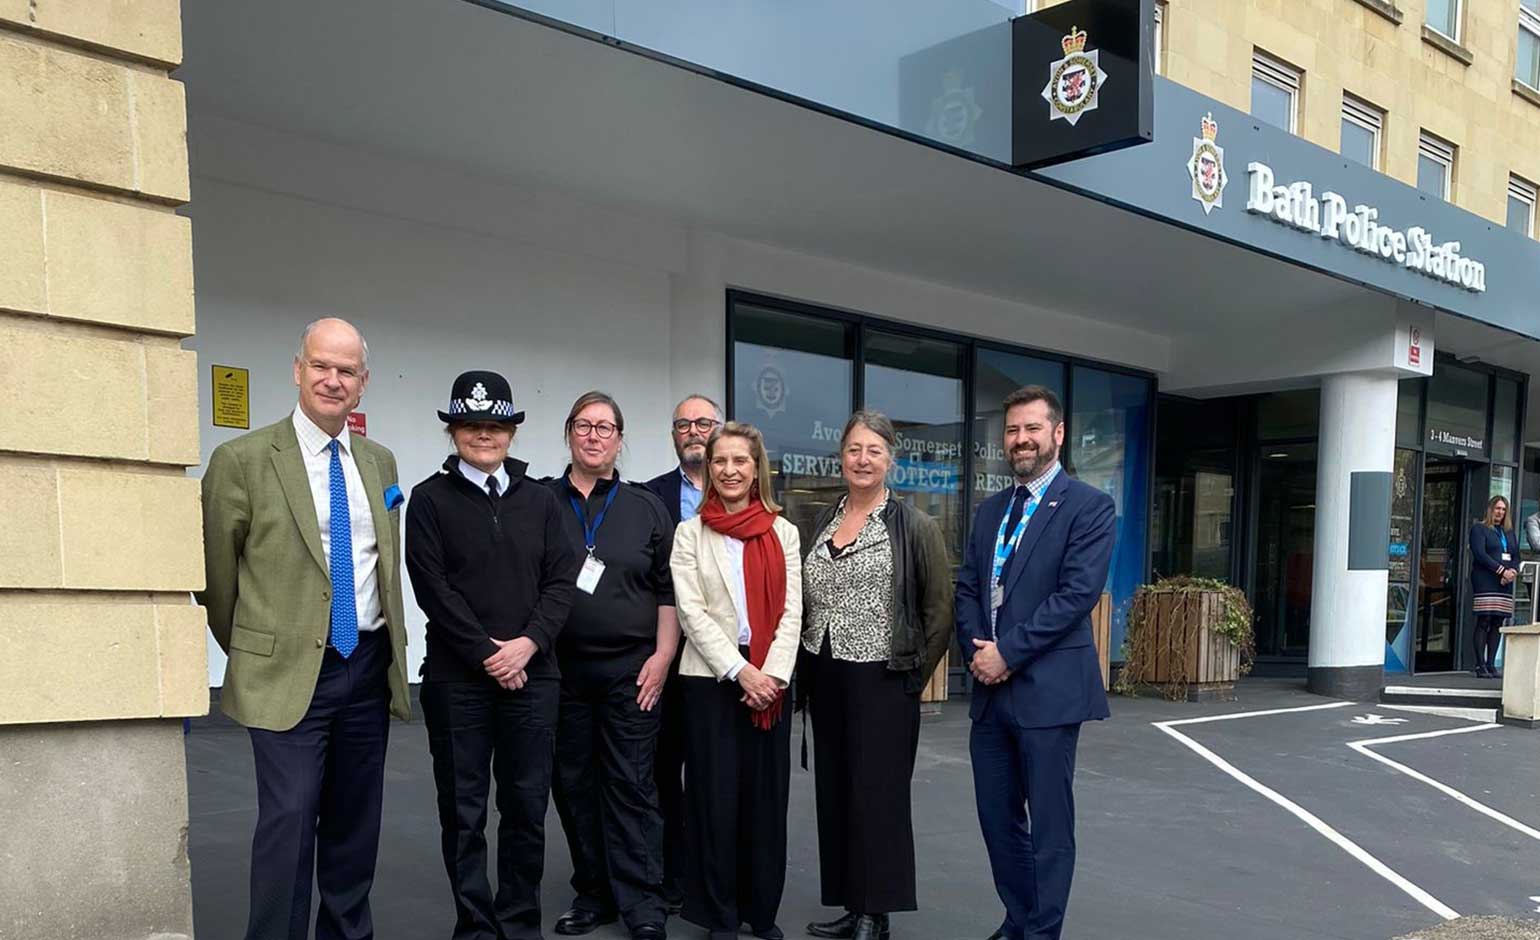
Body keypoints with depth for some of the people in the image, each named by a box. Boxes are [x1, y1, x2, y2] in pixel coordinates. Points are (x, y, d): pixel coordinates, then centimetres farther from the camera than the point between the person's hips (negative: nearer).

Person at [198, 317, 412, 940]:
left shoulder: (380, 462, 8)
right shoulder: (242, 459, -7)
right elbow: (214, 572, 1)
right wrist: (249, 653, 8)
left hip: (370, 667, 5)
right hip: (290, 672, -5)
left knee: (355, 820, 14)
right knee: (290, 819, -8)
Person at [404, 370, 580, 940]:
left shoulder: (540, 501, 10)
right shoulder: (430, 499, 1)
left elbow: (561, 581, 4)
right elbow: (432, 587, -6)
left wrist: (529, 643, -12)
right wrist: (487, 655, -11)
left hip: (533, 676, 2)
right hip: (457, 679, -2)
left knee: (527, 808, 8)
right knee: (463, 812, 6)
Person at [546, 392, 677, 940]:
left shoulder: (646, 509, 6)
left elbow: (669, 591, 5)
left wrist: (661, 657, -4)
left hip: (631, 670, -1)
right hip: (560, 668, 1)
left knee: (631, 785, 0)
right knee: (574, 784, 8)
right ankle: (593, 894, 22)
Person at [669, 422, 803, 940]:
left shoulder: (782, 531, 8)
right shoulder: (690, 533, 3)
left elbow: (791, 610, 3)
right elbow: (691, 612, -5)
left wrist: (772, 674, -10)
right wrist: (740, 671, -13)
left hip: (771, 680, 2)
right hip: (711, 678, -1)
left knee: (767, 796, 6)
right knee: (716, 797, 2)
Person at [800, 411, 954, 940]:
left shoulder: (915, 527, -7)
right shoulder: (822, 524, 8)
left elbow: (941, 609, -6)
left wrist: (914, 674, -5)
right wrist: (807, 669, 8)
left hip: (881, 682, -5)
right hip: (824, 680, 6)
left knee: (877, 795, 2)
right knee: (834, 793, 11)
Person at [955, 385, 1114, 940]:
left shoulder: (1089, 507, -6)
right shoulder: (989, 511, 15)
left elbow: (1078, 593, -15)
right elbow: (966, 588, 13)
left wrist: (1007, 652, -16)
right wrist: (975, 648, -5)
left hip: (1048, 688, -6)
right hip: (990, 689, 7)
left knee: (1049, 824, 3)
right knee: (997, 818, 14)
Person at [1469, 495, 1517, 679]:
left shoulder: (1509, 532, 21)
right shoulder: (1479, 529, 2)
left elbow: (1516, 556, 16)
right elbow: (1480, 554, -10)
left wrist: (1513, 571, -5)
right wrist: (1502, 570, -16)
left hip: (1505, 583, 6)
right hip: (1485, 582, -6)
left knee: (1498, 624, 3)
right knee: (1484, 622, -8)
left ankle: (1491, 664, 5)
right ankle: (1480, 665, -8)